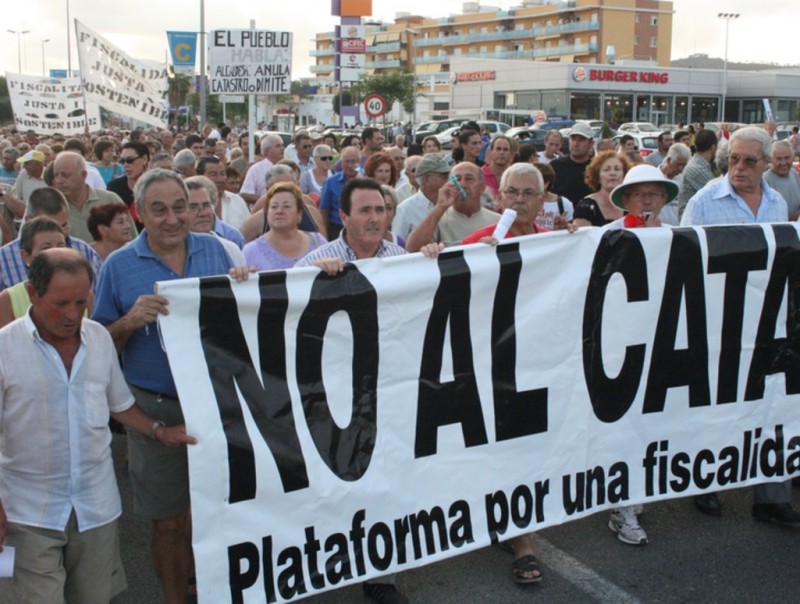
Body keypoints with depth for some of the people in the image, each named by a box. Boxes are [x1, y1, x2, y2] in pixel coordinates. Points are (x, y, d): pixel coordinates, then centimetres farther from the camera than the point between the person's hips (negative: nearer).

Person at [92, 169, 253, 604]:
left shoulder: (213, 250, 2)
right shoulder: (118, 266, -3)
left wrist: (242, 288, -10)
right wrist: (130, 321, -21)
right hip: (156, 409, -2)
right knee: (169, 522, 9)